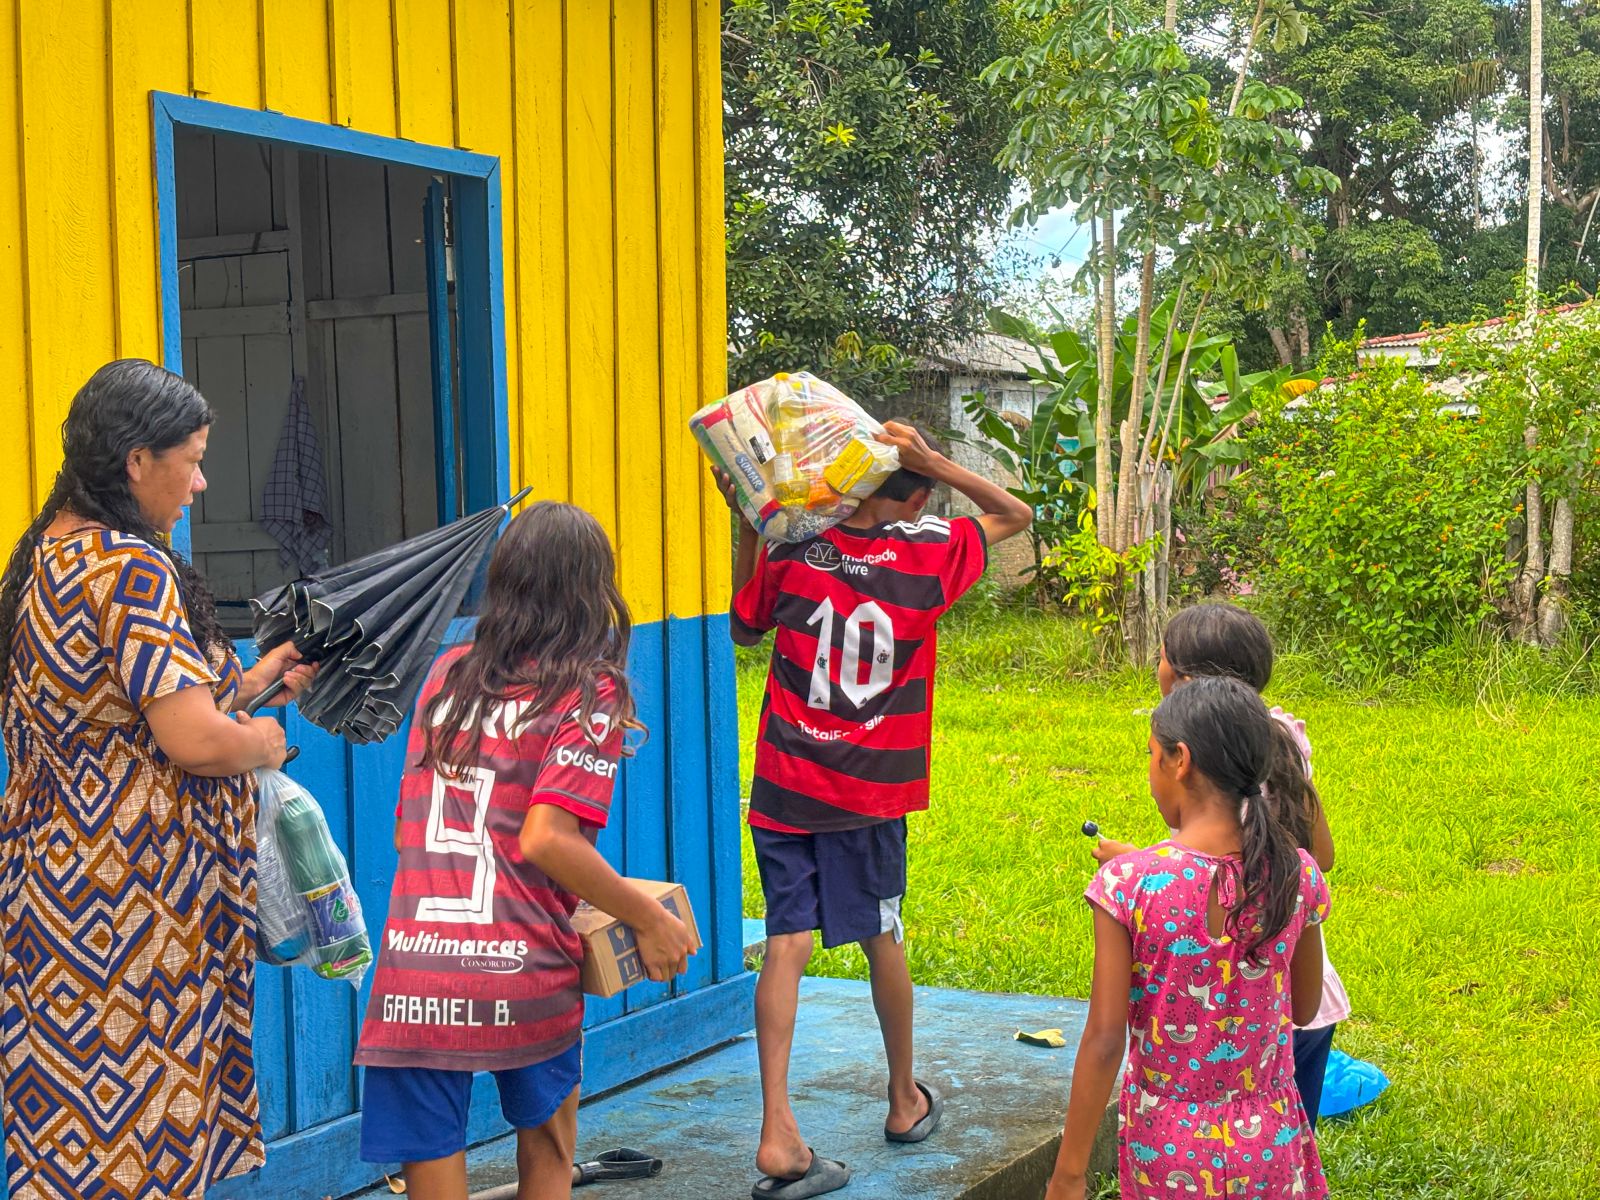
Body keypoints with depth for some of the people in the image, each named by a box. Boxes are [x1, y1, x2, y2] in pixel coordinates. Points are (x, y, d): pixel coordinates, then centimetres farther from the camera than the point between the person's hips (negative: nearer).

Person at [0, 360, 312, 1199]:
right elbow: (194, 740, -24)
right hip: (133, 894, -10)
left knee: (73, 1127, 14)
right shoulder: (132, 569, -18)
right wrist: (262, 743, -3)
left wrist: (252, 682, 19)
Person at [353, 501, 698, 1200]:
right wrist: (651, 919, -4)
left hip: (412, 977, 3)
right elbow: (543, 838, -14)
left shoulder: (448, 672, 12)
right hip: (522, 975, -2)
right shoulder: (588, 691, -3)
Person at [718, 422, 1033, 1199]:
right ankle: (906, 1100, 34)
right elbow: (1017, 514, 10)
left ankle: (777, 1132, -13)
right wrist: (935, 463, -1)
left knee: (787, 943, -2)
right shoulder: (931, 554, -5)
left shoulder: (791, 551, -2)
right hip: (870, 789, -1)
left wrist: (745, 527, 12)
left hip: (785, 781, 1)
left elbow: (745, 628, 14)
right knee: (880, 939, 15)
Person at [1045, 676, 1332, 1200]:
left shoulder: (1128, 885, -19)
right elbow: (1304, 1007, 6)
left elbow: (1104, 1040, -16)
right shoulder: (1298, 877, -9)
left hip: (1166, 1143, -2)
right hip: (1269, 1146, 2)